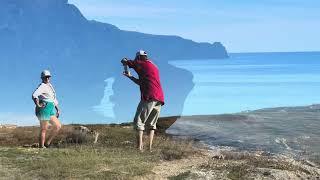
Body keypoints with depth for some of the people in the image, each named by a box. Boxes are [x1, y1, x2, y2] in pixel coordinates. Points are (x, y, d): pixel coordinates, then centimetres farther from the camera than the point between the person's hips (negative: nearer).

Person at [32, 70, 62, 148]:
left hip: (50, 110, 9)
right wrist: (38, 105, -21)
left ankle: (47, 143, 10)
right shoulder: (42, 86, -9)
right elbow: (34, 95, -27)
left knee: (58, 126, 5)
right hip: (44, 109, -9)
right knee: (44, 130, -6)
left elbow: (54, 99, 29)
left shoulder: (50, 86, 20)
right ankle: (41, 147, -1)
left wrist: (57, 109, 22)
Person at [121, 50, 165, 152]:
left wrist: (125, 62, 35)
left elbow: (124, 61, 12)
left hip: (149, 98, -7)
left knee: (139, 122, -3)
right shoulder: (154, 67, 27)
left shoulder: (142, 64, 4)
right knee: (151, 124, 14)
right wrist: (130, 76, 41)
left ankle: (139, 147, -11)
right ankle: (150, 148, 6)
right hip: (160, 99, 7)